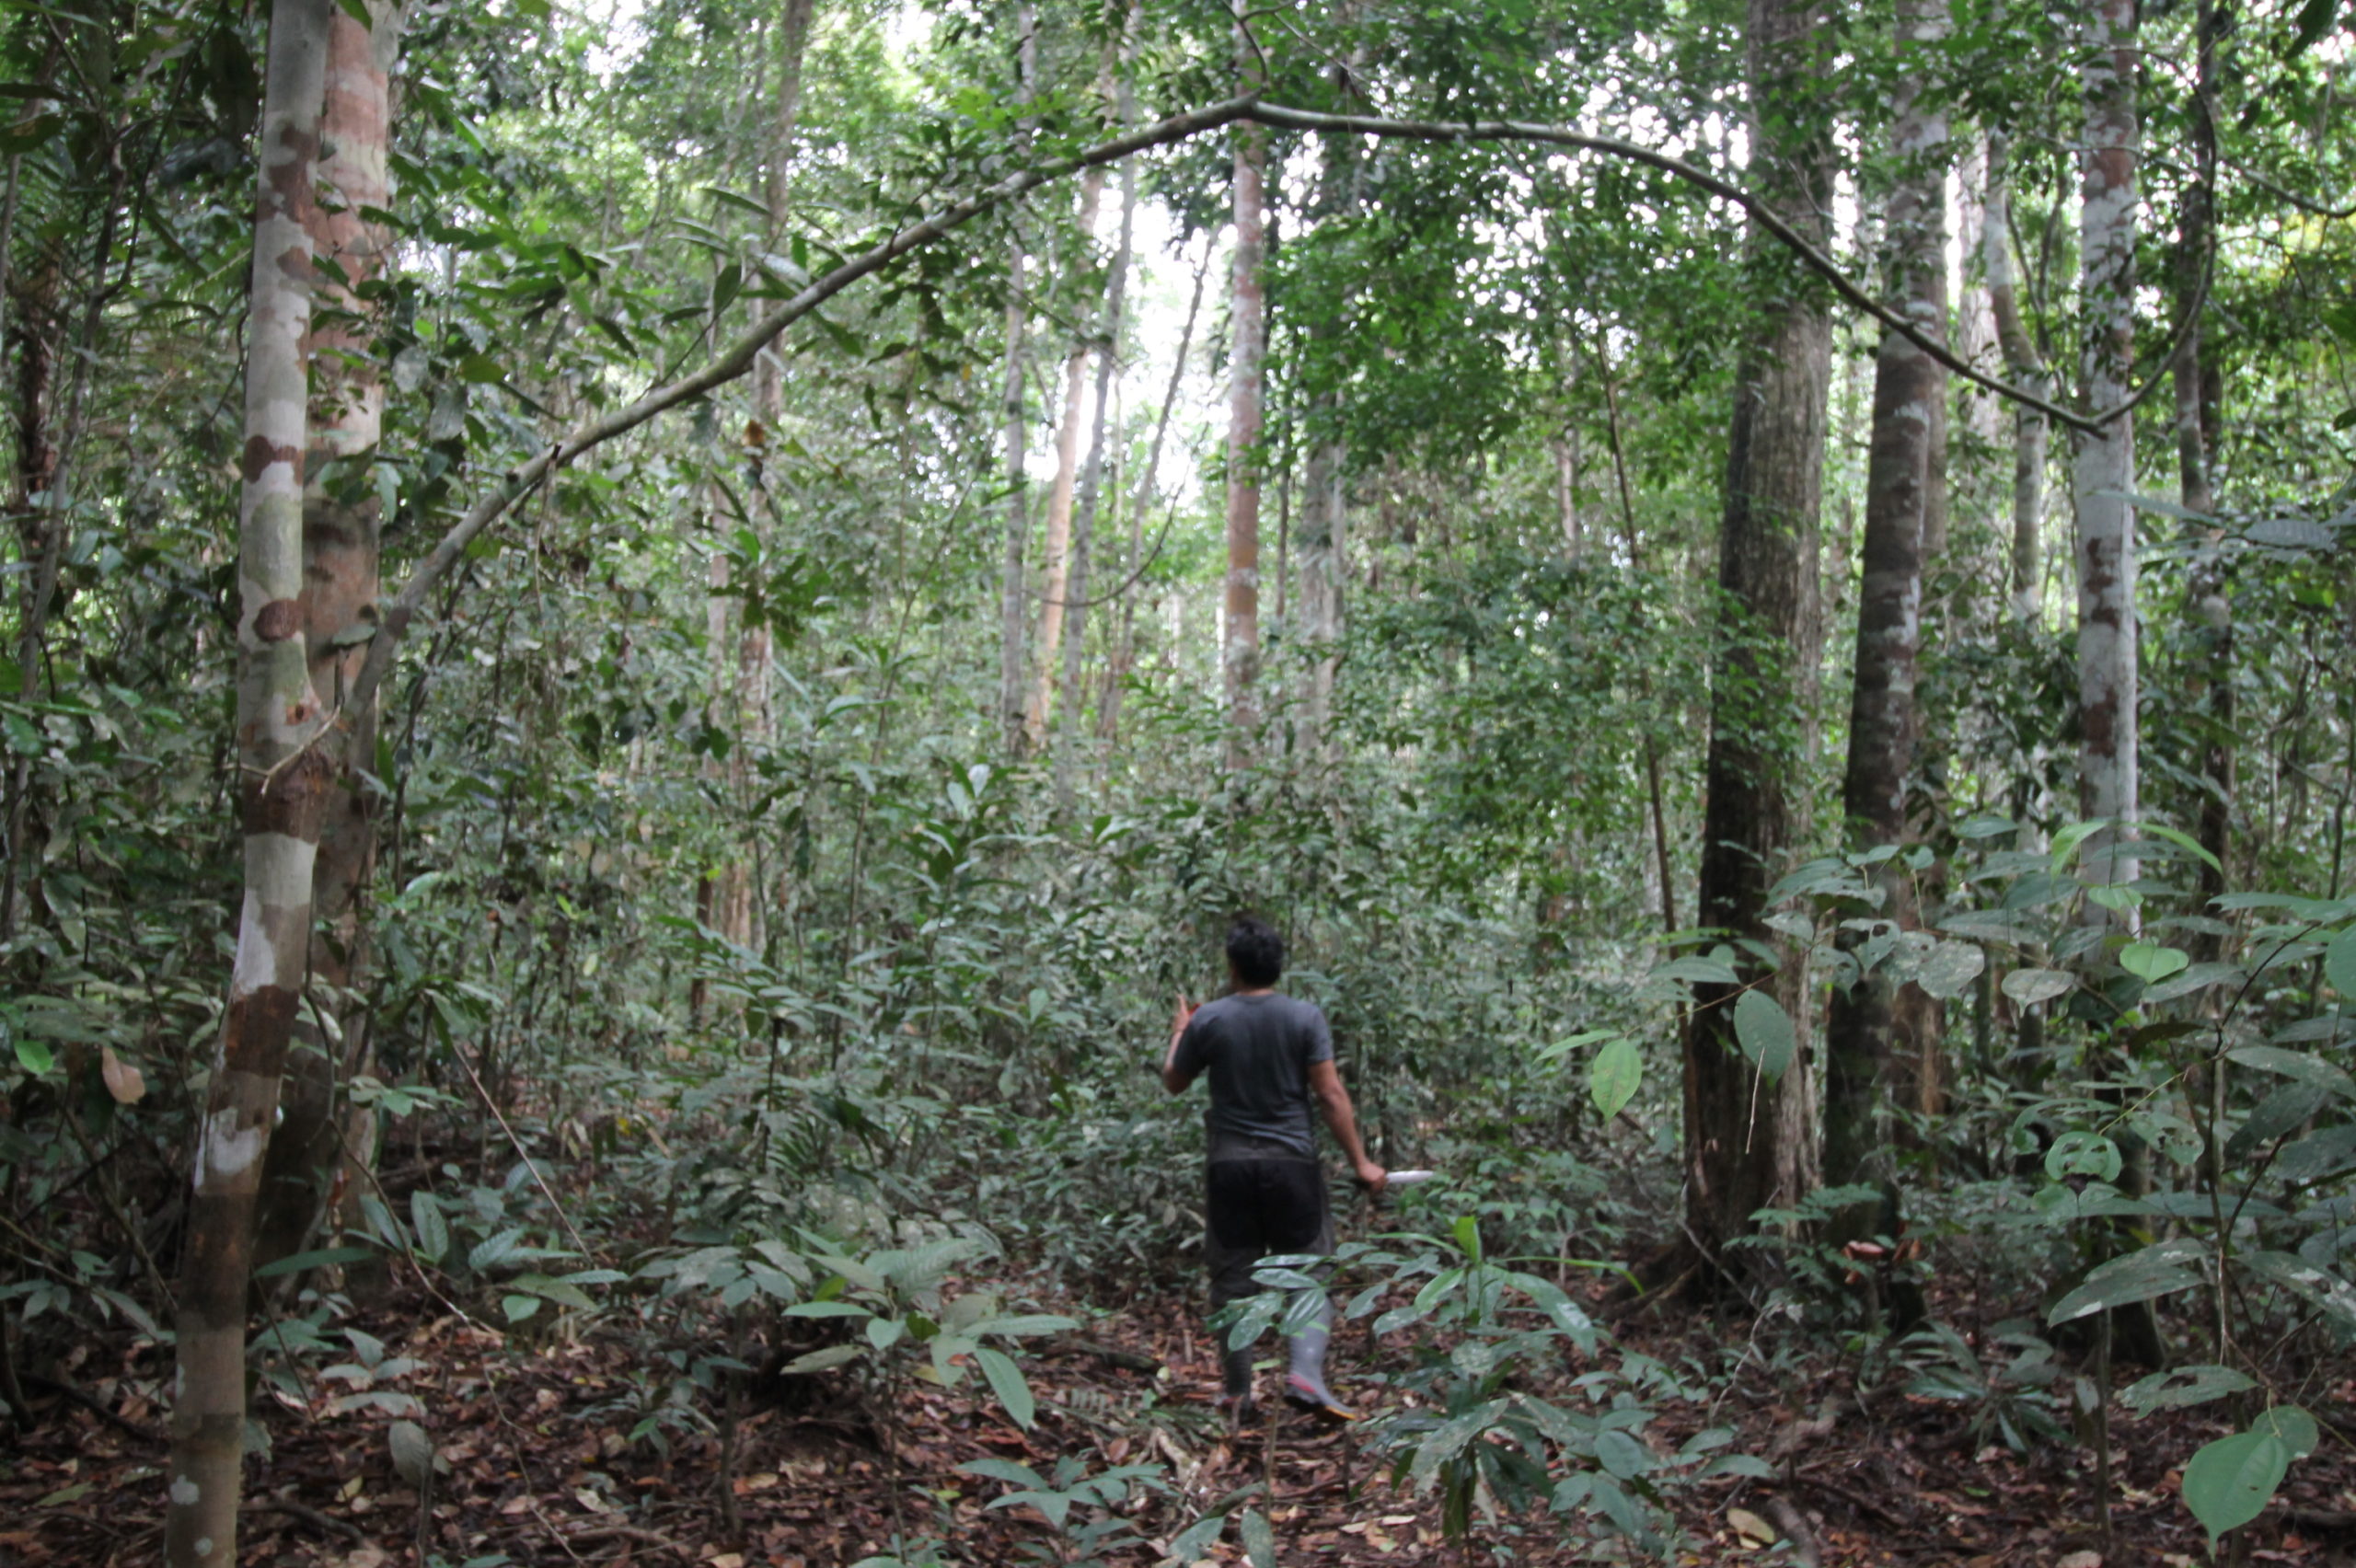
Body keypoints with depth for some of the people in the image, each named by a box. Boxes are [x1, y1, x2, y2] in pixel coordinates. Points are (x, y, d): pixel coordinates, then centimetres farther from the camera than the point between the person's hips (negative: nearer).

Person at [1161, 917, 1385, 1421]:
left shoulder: (1209, 1020, -3)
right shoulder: (1305, 1016, -5)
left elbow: (1173, 1082, 12)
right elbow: (1331, 1095, -8)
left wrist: (1180, 1031, 29)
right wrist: (1360, 1162, -1)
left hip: (1229, 1165, 1)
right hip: (1292, 1162, -1)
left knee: (1233, 1280, 8)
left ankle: (1238, 1394, 13)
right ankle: (1306, 1371, -11)